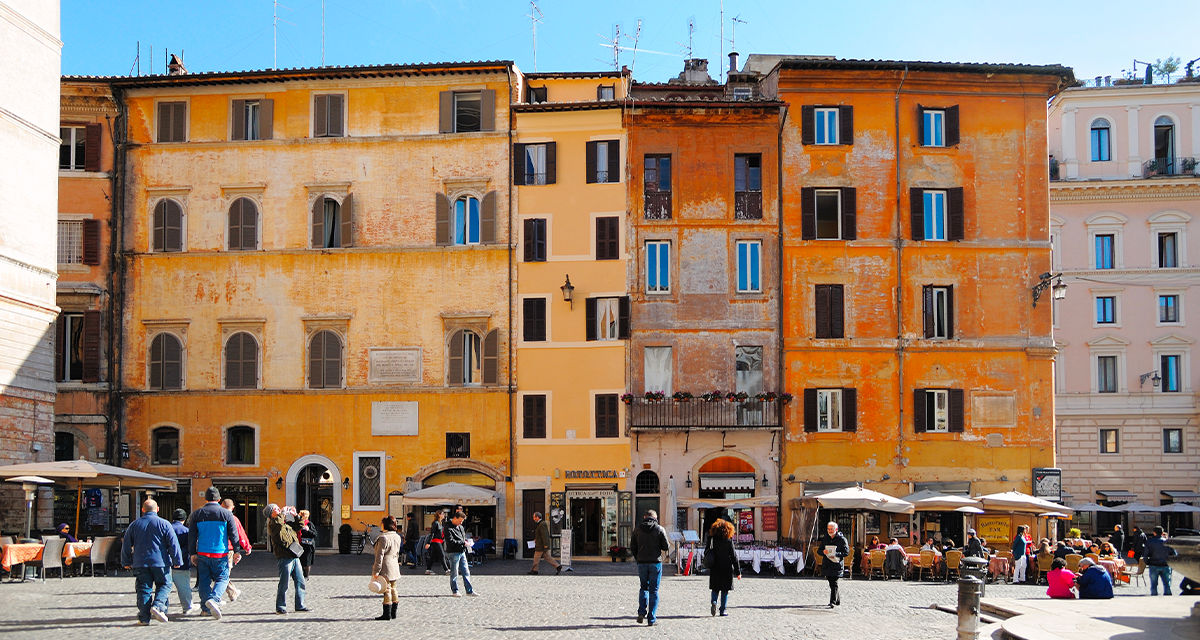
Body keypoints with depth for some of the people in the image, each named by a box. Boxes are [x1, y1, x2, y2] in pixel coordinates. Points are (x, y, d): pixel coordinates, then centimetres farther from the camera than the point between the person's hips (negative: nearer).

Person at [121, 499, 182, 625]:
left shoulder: (134, 525, 8)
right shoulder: (164, 524, -1)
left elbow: (126, 546, 12)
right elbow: (173, 544, -4)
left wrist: (126, 562, 21)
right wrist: (177, 561, 2)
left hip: (140, 563, 2)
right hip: (160, 562, -2)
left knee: (144, 589, 5)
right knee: (164, 585, 10)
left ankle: (144, 618, 1)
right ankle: (157, 606, -14)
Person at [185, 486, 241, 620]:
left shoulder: (196, 514, 3)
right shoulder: (226, 514, -4)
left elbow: (192, 536, 4)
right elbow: (233, 534, -1)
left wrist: (193, 553, 11)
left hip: (202, 553, 2)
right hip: (220, 554, -2)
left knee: (204, 580, 12)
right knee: (222, 578, 5)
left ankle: (206, 607, 13)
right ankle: (214, 599, -20)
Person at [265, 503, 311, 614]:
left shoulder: (286, 523, 21)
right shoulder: (271, 524, -5)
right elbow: (278, 522, -27)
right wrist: (282, 512, -13)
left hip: (295, 557, 8)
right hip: (284, 558, -8)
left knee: (300, 582, 9)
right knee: (284, 584, -4)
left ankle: (300, 605, 17)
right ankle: (280, 607, 6)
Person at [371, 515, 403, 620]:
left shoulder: (383, 538, -18)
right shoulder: (397, 537, 7)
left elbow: (380, 556, -18)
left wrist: (376, 571, -15)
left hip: (385, 568, -8)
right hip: (394, 568, 8)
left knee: (387, 590, -4)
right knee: (393, 589, 14)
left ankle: (387, 614, 0)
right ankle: (393, 613, 19)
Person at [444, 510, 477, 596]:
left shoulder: (461, 527, 16)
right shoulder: (448, 528, -10)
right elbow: (450, 541, -19)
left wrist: (467, 541, 5)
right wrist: (463, 543, -19)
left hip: (462, 552, 8)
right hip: (453, 553, -8)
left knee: (466, 572, 7)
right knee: (454, 573, -1)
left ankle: (470, 590, 10)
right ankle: (454, 591, 8)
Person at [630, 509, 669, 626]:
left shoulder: (637, 529, 3)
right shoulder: (660, 529, -4)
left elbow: (632, 547, 4)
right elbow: (666, 546, -6)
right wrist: (669, 545, 16)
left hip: (641, 563, 2)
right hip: (656, 563, -2)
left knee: (643, 588, 18)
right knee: (653, 591, 4)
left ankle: (642, 612, 0)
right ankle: (651, 619, 2)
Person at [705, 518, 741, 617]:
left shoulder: (712, 539, -3)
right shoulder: (729, 540, -9)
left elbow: (706, 553, 3)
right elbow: (733, 557, -7)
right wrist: (738, 572, -3)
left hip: (714, 569, 2)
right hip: (727, 569, -2)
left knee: (715, 589, 14)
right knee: (725, 590, 8)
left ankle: (713, 602, -12)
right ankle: (722, 610, 6)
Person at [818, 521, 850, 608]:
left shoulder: (842, 539, -3)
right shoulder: (825, 538, 11)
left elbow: (846, 552, -7)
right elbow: (819, 550, 13)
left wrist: (836, 554, -21)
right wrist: (823, 551, -11)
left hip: (837, 564, -5)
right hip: (827, 564, 5)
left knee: (834, 583, -12)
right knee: (831, 583, 11)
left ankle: (833, 601, -14)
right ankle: (838, 598, 29)